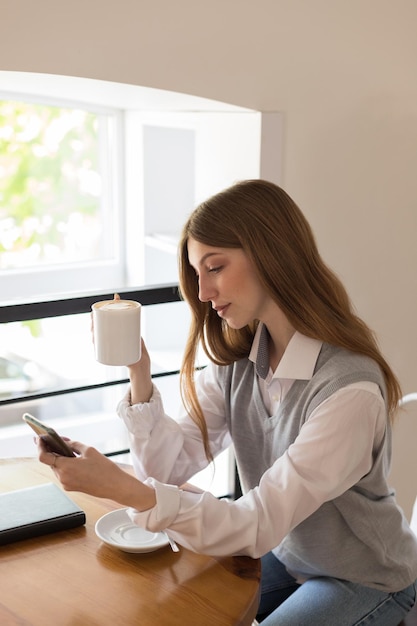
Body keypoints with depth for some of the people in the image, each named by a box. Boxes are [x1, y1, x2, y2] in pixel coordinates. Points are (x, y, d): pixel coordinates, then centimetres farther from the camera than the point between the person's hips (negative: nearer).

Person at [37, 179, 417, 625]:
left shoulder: (350, 390, -32)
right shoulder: (237, 358, -9)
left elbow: (258, 525, -32)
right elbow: (172, 466, -11)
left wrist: (124, 490, -41)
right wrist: (138, 372, -24)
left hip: (365, 581, -6)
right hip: (284, 552, 6)